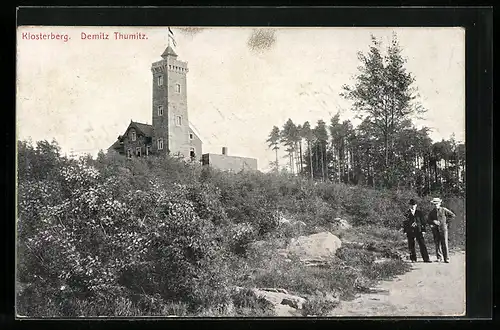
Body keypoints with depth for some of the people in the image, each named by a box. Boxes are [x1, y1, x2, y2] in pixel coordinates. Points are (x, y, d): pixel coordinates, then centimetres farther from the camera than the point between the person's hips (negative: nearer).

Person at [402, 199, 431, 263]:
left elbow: (423, 221, 8)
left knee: (422, 244, -5)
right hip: (410, 231, 0)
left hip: (418, 231, 0)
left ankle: (426, 258, -2)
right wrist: (405, 231, -4)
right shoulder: (407, 213, 6)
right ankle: (413, 259, 12)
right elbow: (405, 222, 5)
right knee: (411, 246, 3)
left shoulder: (419, 212, 7)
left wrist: (423, 230, 2)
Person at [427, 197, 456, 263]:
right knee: (437, 244, 3)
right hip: (435, 230, 3)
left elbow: (453, 215, 5)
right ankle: (439, 258, 12)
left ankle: (446, 258, -5)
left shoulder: (444, 210, 3)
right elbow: (428, 220, 6)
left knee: (444, 243, -8)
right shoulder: (431, 212, 11)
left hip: (443, 229, -3)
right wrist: (433, 221, -13)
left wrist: (445, 218, 2)